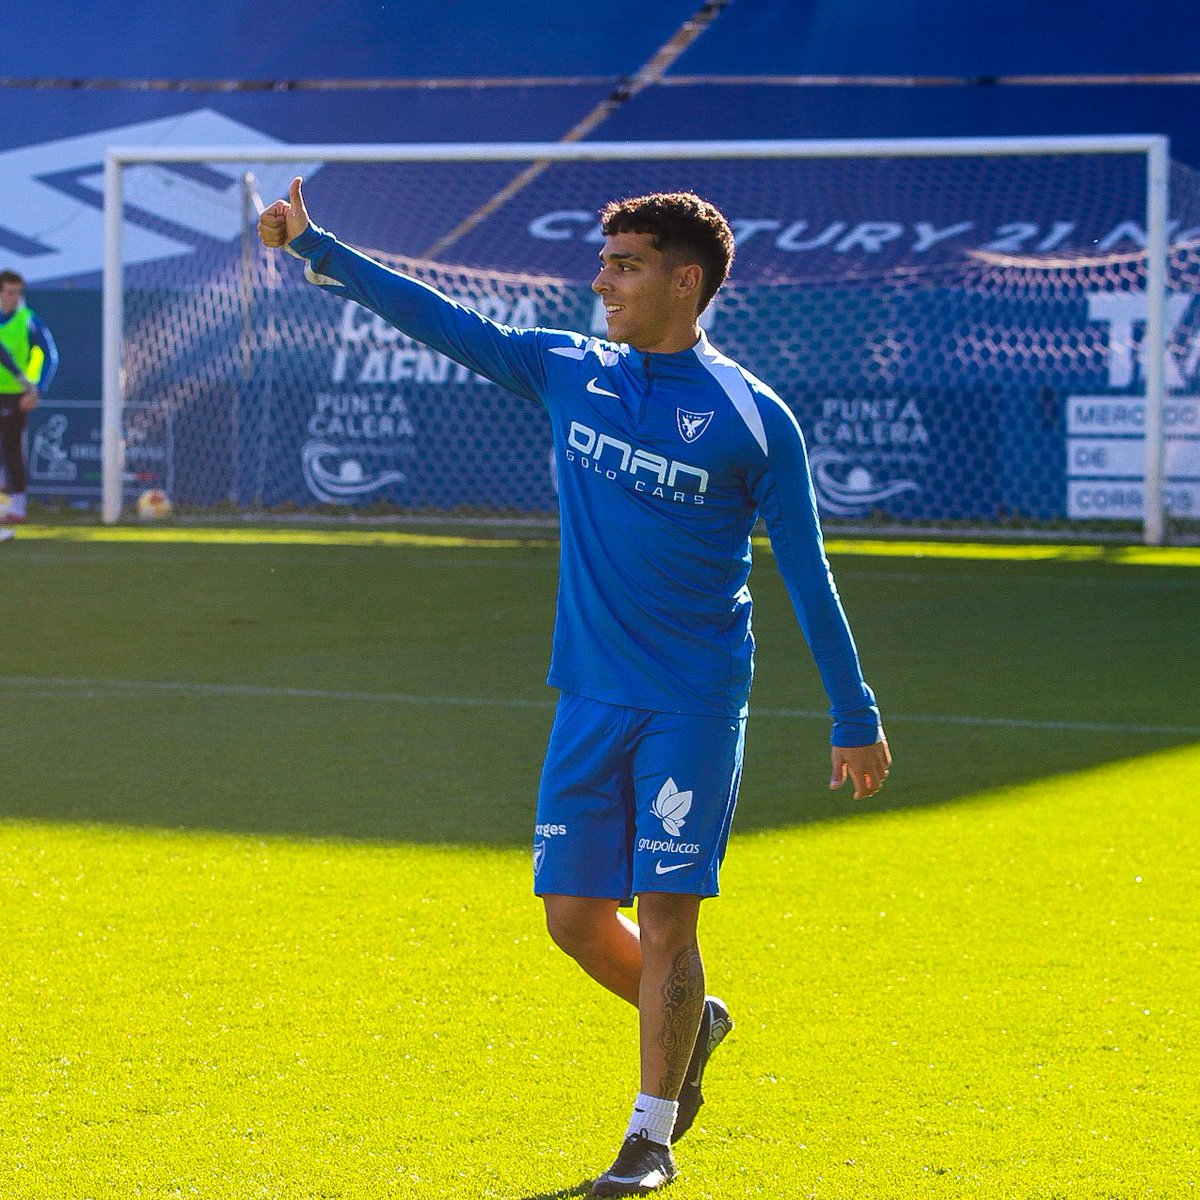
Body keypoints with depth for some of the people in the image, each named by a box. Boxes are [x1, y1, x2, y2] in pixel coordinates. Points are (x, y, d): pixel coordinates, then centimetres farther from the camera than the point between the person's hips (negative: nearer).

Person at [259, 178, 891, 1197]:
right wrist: (315, 249, 5)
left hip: (695, 705, -5)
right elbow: (439, 319, 10)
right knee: (574, 913, 5)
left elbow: (807, 573, -2)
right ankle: (689, 1024, 33)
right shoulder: (567, 373, 7)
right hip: (589, 696, 5)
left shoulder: (752, 417, -6)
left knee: (665, 912, -6)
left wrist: (855, 716, 0)